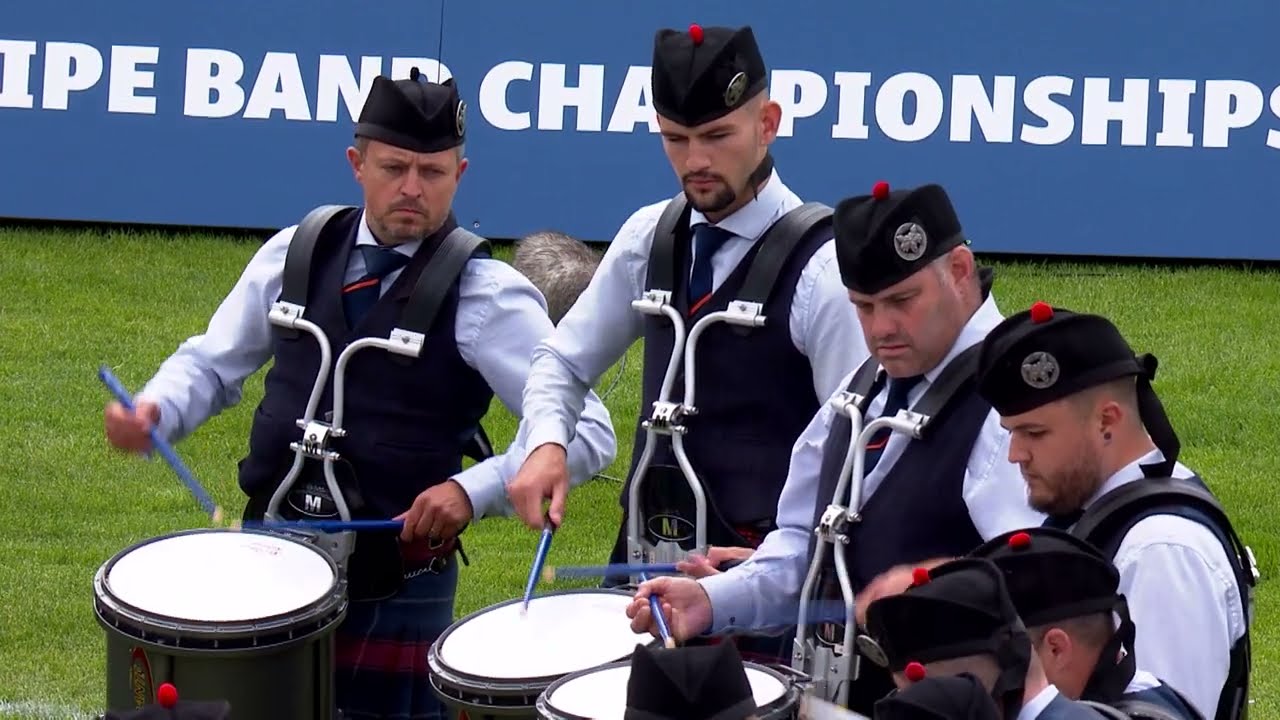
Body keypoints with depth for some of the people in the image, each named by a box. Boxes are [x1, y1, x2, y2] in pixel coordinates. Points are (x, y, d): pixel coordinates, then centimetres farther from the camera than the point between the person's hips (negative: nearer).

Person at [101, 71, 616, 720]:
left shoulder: (485, 296, -9)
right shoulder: (297, 254, 4)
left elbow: (587, 433, -13)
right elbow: (212, 362, 15)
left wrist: (475, 490, -25)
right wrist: (154, 412, -6)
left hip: (394, 586, -4)